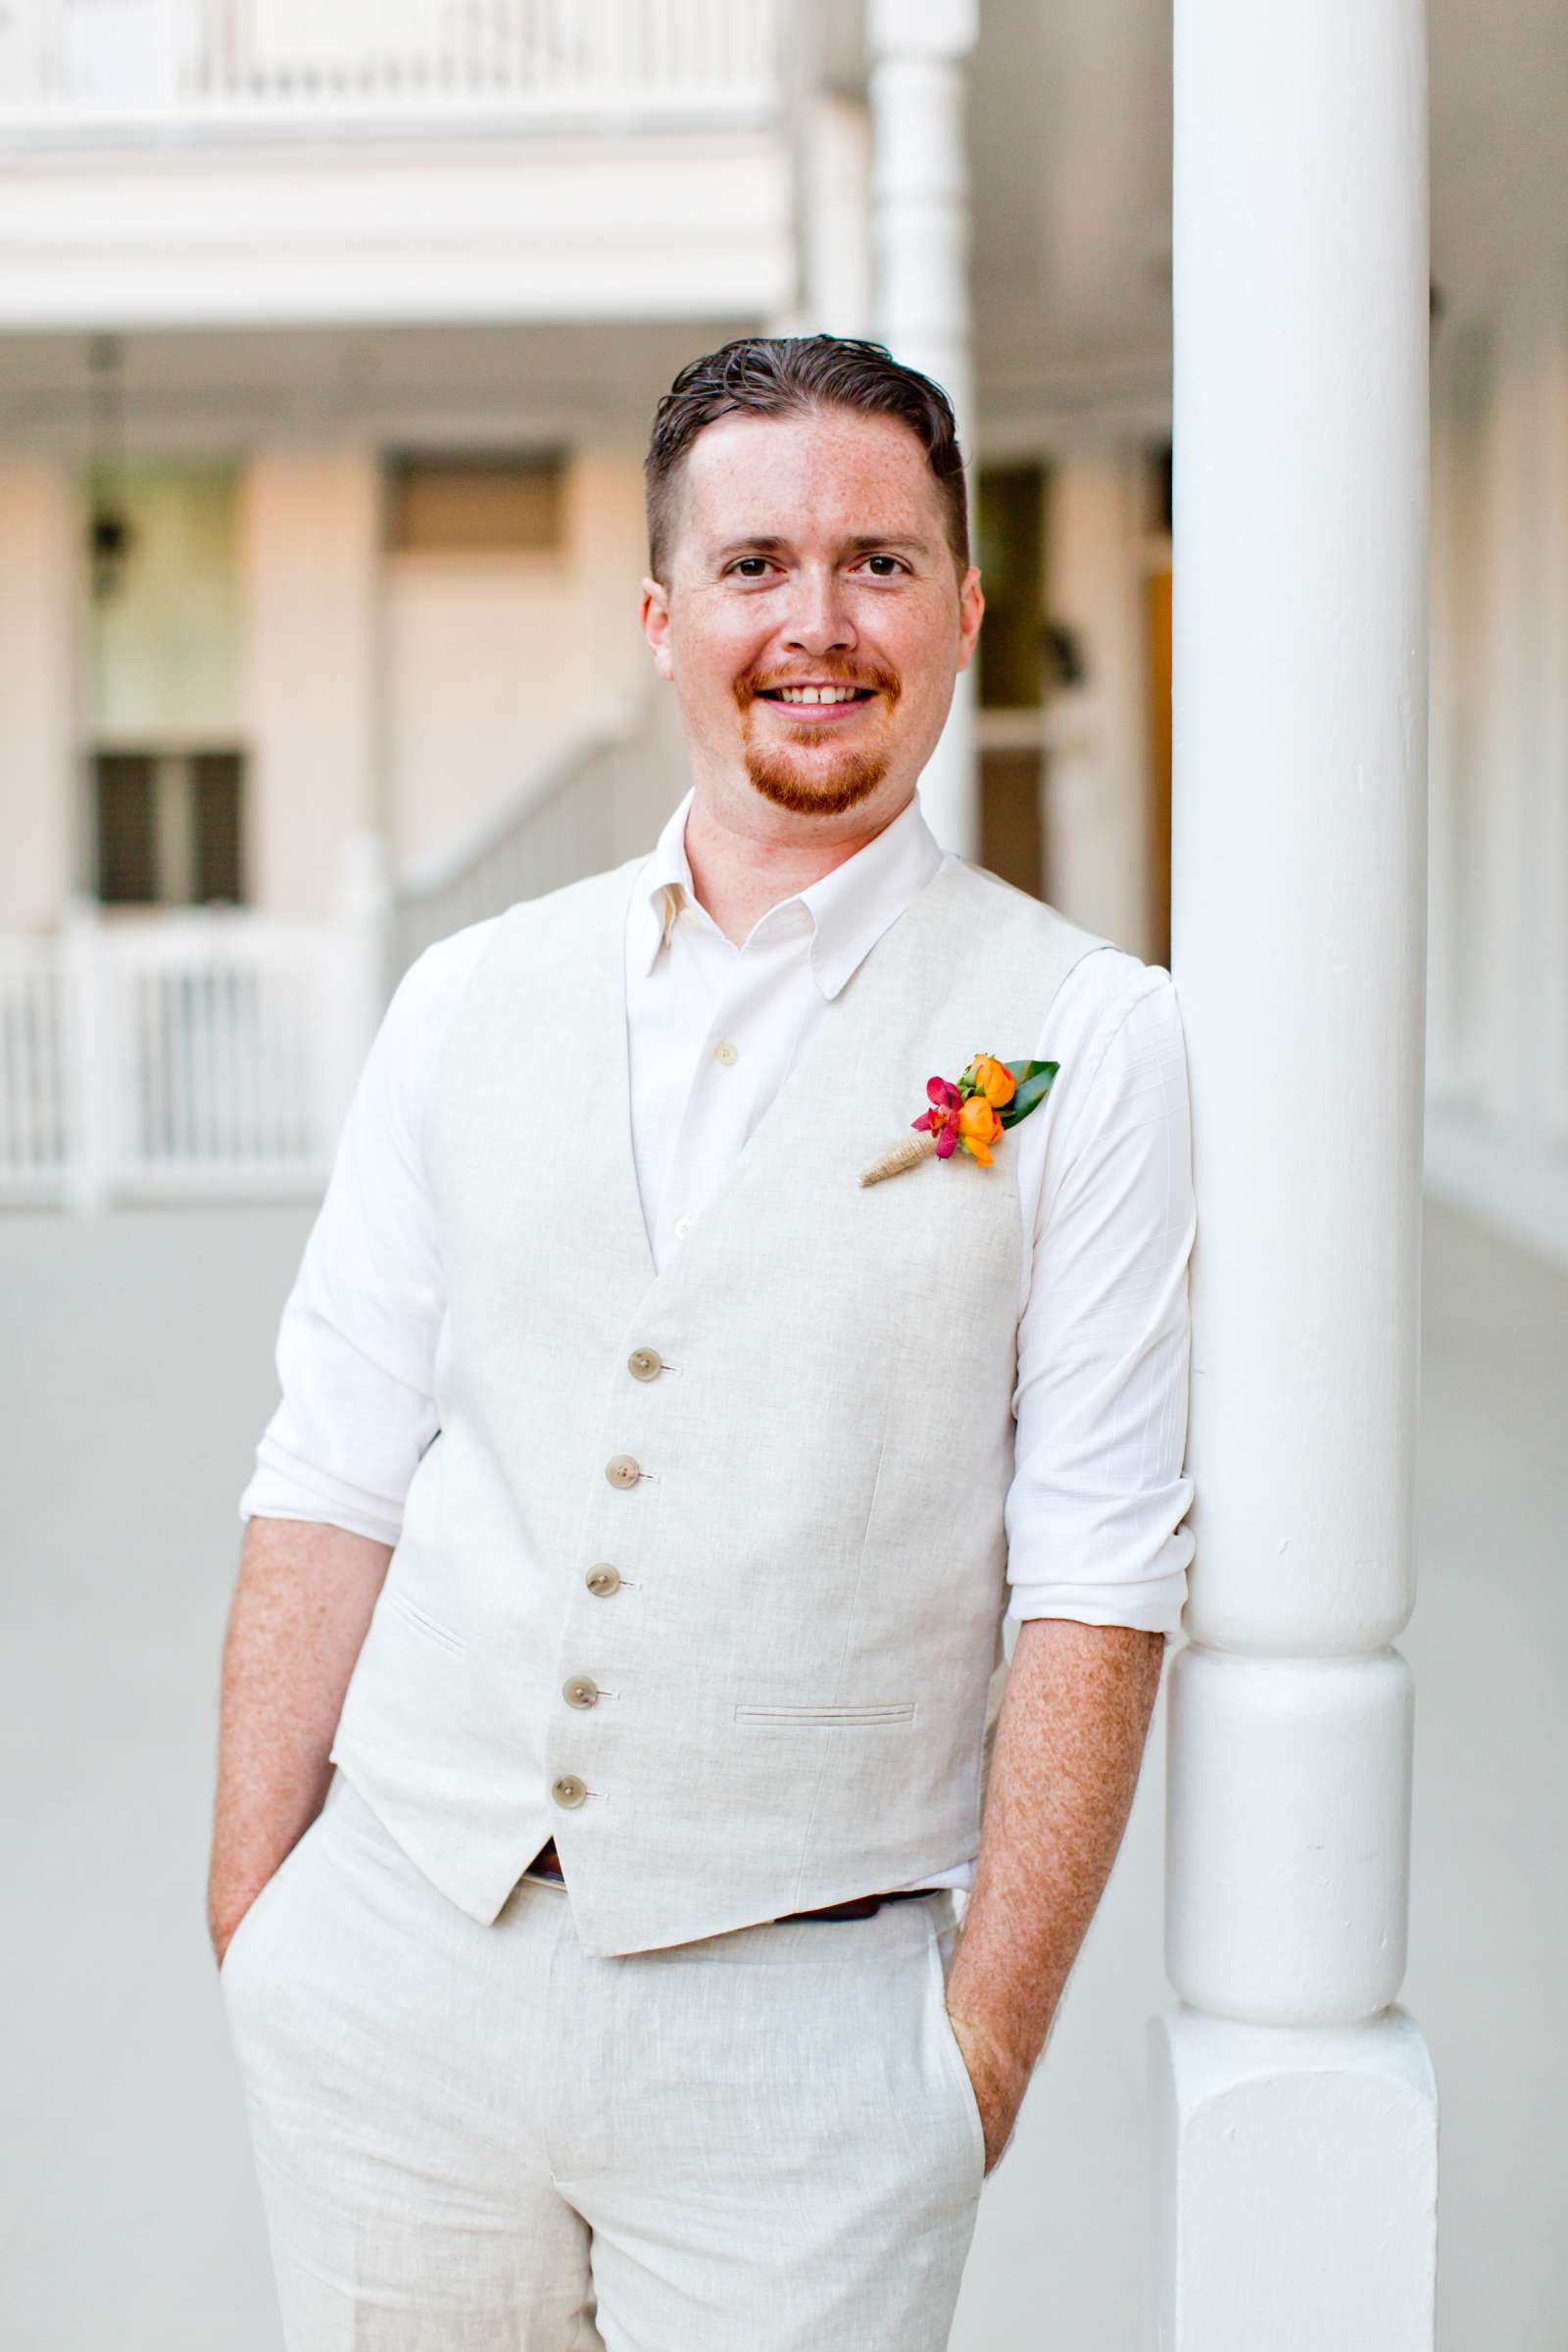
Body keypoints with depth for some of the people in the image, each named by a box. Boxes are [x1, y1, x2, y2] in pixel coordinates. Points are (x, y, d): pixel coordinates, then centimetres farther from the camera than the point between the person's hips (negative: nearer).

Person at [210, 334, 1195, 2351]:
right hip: (393, 1974, 3)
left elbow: (1098, 1582, -6)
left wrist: (980, 2055, -9)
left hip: (798, 2026, -2)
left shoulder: (1092, 1040, -3)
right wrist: (249, 1932, 2)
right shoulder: (467, 1002, 6)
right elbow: (332, 1483, 5)